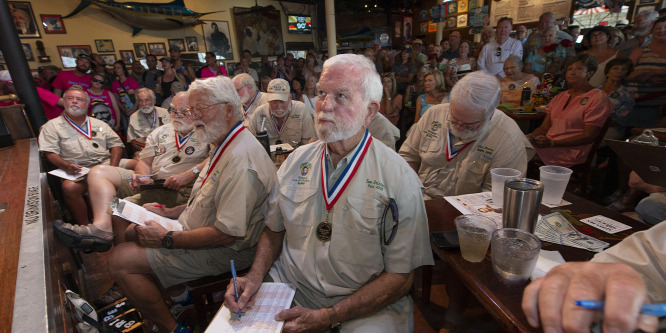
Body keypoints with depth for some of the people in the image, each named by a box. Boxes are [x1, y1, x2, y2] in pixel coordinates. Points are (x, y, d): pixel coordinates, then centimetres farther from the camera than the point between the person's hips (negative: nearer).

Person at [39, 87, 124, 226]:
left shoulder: (99, 124, 23)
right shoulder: (52, 125, 15)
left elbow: (116, 144, 16)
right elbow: (50, 153, 5)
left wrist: (113, 168, -3)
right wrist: (66, 166, -17)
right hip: (76, 171, -2)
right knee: (70, 187, -36)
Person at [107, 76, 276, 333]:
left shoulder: (240, 160, -29)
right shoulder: (224, 146, 7)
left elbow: (227, 233, -30)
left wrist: (167, 239, -19)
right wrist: (168, 213, 9)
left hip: (224, 251, -10)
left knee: (120, 261, -11)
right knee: (133, 232, 18)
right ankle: (179, 295, 24)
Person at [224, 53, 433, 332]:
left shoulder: (399, 178, -14)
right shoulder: (296, 161, 0)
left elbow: (400, 277, -12)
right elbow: (274, 230, 10)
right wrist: (255, 276, -7)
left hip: (366, 305, -2)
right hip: (291, 288, 3)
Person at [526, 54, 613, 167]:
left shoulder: (597, 98, 2)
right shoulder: (560, 96, 23)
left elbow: (589, 136, -7)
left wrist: (552, 143, -18)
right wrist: (531, 136, -7)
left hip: (572, 151, -6)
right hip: (548, 145, 6)